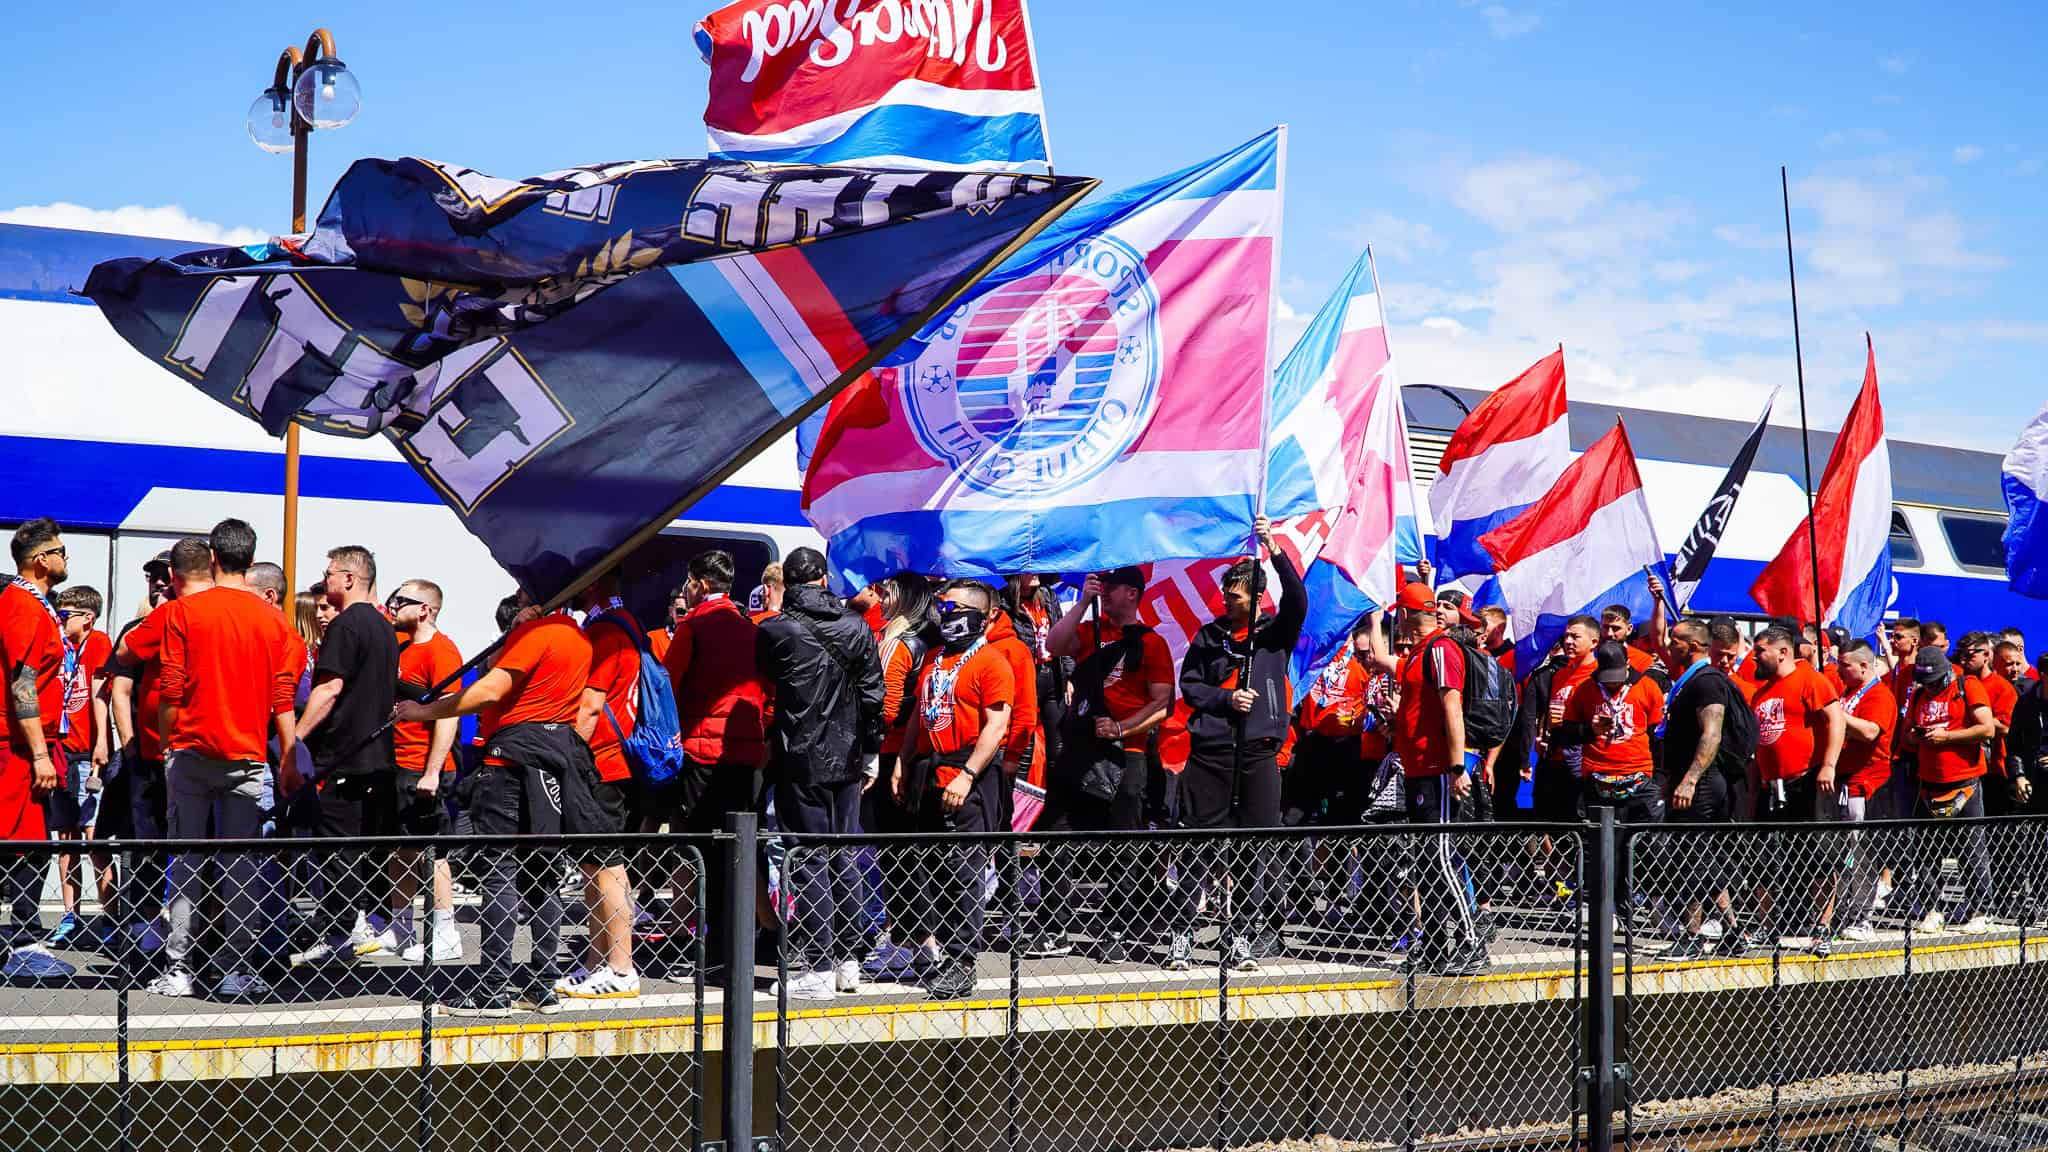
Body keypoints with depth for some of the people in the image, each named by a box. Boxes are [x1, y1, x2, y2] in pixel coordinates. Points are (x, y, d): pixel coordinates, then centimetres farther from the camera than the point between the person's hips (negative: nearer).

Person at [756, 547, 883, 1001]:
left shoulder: (773, 631, -9)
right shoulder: (856, 627, 1)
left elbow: (761, 679, 8)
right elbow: (873, 695, 5)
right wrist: (869, 752, 13)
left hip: (800, 762, -4)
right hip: (846, 758, 4)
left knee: (810, 862, -2)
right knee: (845, 857, 13)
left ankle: (818, 968, -3)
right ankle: (848, 958, 20)